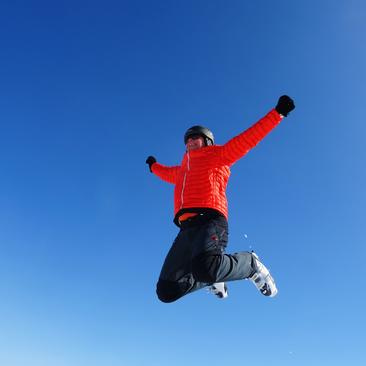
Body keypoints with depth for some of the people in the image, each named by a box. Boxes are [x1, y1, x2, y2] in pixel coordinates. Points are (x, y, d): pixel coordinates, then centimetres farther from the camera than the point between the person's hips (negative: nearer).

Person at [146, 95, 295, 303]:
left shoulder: (218, 155, 18)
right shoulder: (182, 170, 34)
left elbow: (249, 138, 14)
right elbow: (169, 174, 57)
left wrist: (278, 112, 11)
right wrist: (154, 166, 74)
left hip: (210, 221, -6)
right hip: (187, 228, 6)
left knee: (205, 267, -38)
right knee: (167, 291, -3)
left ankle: (252, 264, -5)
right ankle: (213, 279, 23)